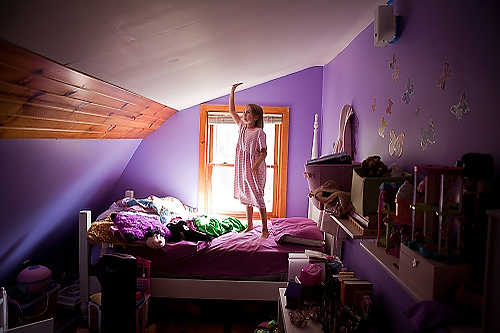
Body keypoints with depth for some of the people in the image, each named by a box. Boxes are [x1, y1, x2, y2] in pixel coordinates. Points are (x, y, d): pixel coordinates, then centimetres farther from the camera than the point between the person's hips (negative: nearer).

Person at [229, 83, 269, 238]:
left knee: (258, 198, -4)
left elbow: (264, 153, -12)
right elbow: (231, 111, 13)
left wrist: (255, 166, -25)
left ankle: (265, 229, 7)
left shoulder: (259, 132, -11)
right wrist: (232, 92, 7)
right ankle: (250, 225, 29)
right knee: (247, 198, 15)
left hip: (255, 169, -7)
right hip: (242, 168, 7)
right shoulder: (242, 126, 7)